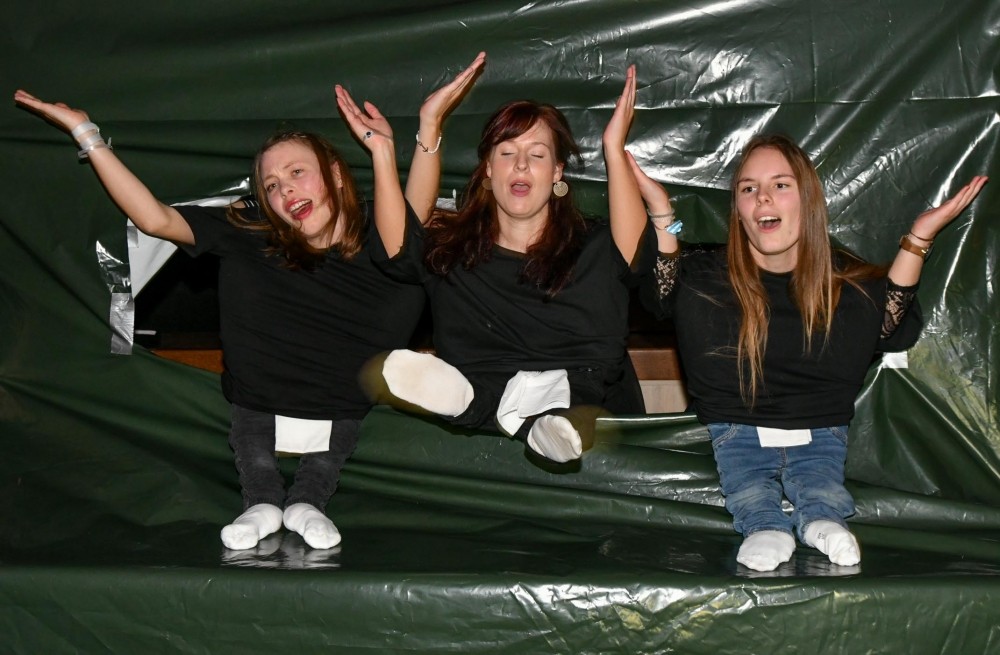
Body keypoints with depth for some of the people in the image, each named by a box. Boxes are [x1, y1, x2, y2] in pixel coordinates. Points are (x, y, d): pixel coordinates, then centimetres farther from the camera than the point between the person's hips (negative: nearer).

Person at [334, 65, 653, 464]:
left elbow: (634, 250, -10)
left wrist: (614, 148, -14)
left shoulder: (592, 249, 12)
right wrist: (382, 149, -4)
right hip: (478, 402, 2)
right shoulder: (449, 245, 17)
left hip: (579, 403, -1)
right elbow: (398, 245, -1)